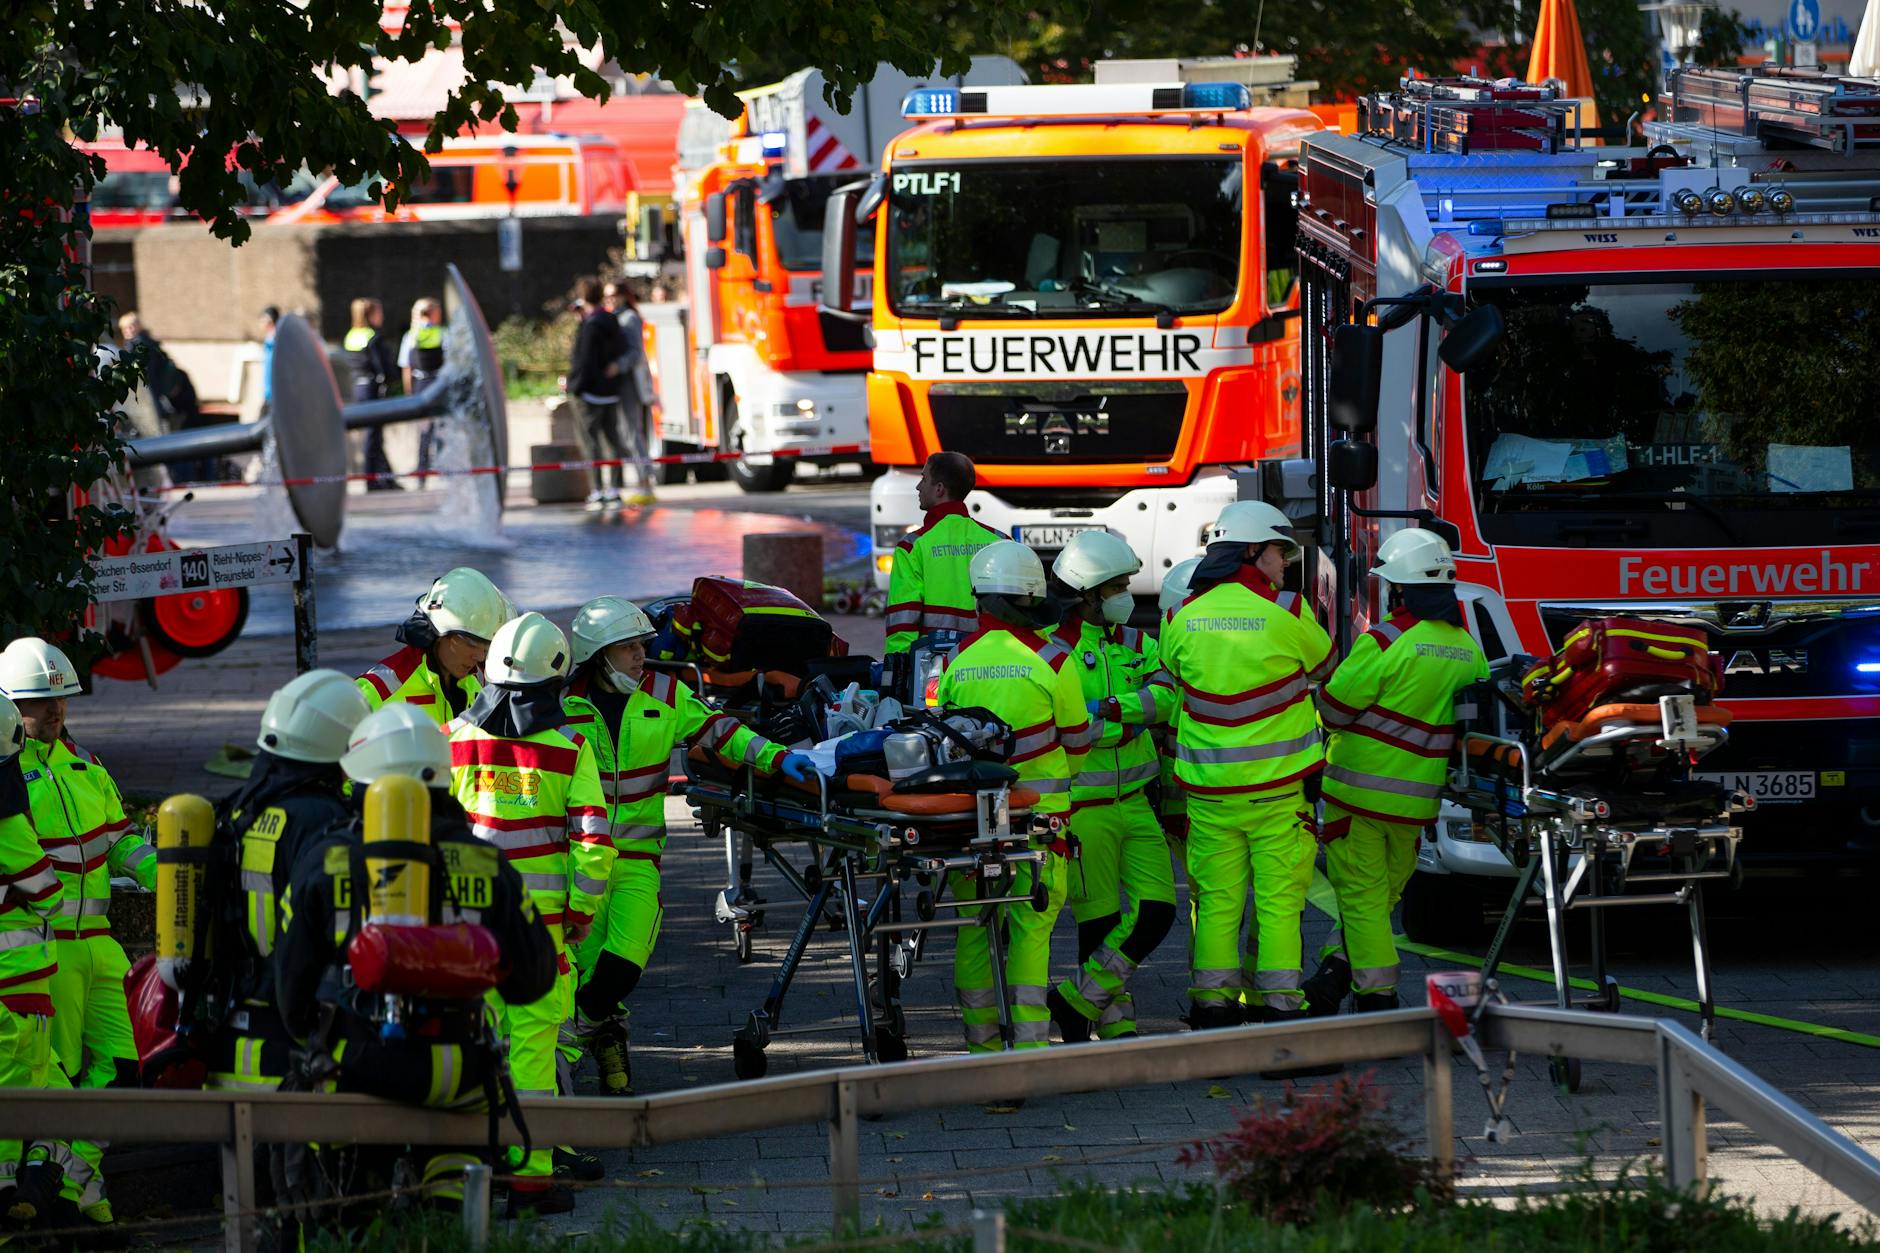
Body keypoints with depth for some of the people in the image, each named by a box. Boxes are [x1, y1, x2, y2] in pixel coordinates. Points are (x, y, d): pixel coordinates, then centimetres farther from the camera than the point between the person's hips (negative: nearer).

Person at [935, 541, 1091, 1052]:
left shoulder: (958, 661, 1)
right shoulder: (1050, 660, -7)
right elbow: (1077, 737, 5)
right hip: (1039, 809, -3)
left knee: (974, 924, 11)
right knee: (1032, 924, 0)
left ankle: (981, 1040, 14)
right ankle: (1029, 1039, -4)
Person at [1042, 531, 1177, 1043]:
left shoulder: (1136, 646, 10)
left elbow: (1165, 698, -8)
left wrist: (1110, 708, -21)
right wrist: (1131, 721, -16)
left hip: (1133, 803, 6)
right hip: (1080, 807, -6)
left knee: (1156, 911, -3)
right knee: (1100, 924, -1)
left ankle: (1078, 1000, 9)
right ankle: (1114, 1020, 15)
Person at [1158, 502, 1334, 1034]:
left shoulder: (1183, 618, 1)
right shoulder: (1287, 612, -9)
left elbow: (1171, 676, 14)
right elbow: (1324, 666, 8)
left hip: (1208, 786, 3)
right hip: (1277, 785, -3)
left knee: (1217, 900, 9)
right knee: (1278, 899, 2)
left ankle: (1213, 1002, 8)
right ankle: (1279, 1004, 1)